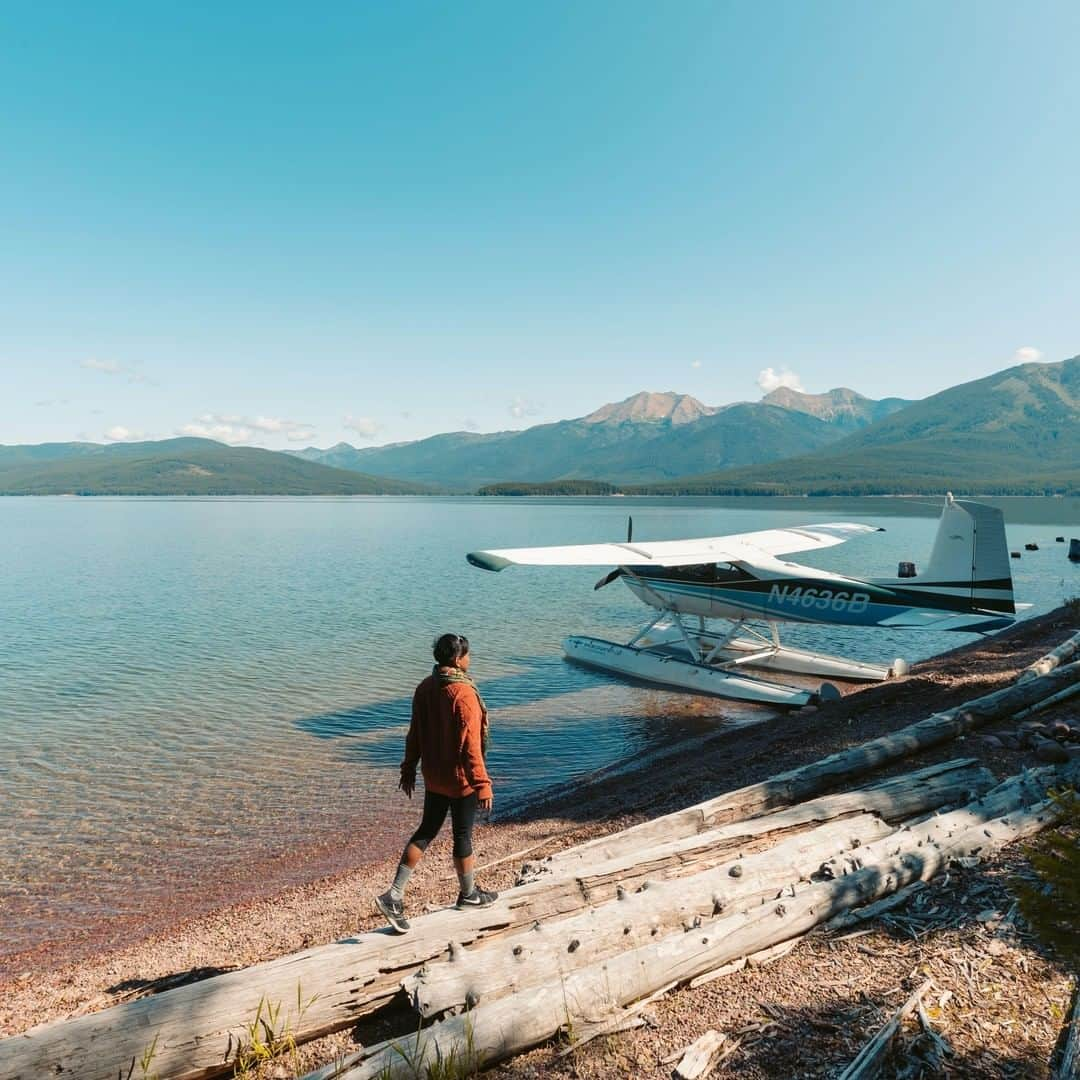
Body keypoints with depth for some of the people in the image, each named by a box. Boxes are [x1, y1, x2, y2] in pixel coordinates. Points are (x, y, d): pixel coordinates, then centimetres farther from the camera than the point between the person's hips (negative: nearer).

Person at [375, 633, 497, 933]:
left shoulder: (425, 688, -1)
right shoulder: (464, 695, -25)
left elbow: (415, 734, 7)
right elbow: (470, 746, -25)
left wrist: (408, 769, 16)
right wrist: (482, 784, -20)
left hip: (433, 776, 7)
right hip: (461, 780, -7)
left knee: (427, 831, 17)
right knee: (463, 836, 11)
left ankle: (394, 895, 13)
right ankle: (468, 895, 32)